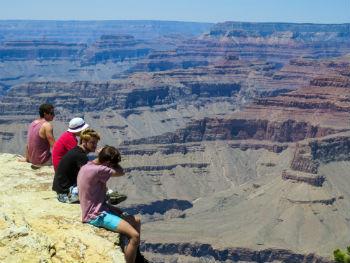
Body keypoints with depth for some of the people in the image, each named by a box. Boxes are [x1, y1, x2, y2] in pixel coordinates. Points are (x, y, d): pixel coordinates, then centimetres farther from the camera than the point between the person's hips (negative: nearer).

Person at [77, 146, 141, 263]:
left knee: (136, 221, 15)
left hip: (100, 208, 10)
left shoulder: (87, 167, 6)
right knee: (134, 236, -19)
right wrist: (112, 162, -3)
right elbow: (120, 172, -14)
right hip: (97, 215, -10)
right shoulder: (97, 170, -24)